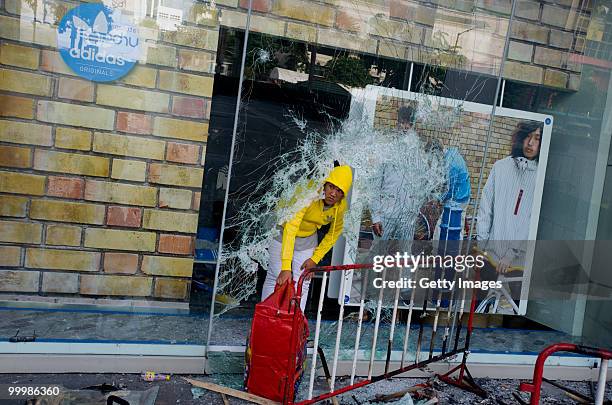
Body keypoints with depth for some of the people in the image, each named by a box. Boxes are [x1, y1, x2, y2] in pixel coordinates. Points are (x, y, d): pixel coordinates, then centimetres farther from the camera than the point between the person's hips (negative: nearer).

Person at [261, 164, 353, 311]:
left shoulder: (341, 206, -17)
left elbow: (334, 233, 2)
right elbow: (290, 228, -41)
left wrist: (315, 259, -4)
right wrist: (286, 267, -46)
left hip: (308, 240, 4)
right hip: (284, 234, -4)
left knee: (302, 283, 1)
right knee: (275, 279, -3)